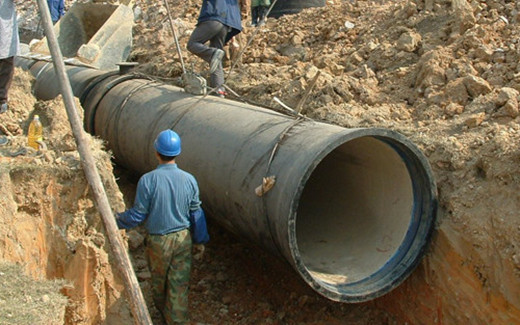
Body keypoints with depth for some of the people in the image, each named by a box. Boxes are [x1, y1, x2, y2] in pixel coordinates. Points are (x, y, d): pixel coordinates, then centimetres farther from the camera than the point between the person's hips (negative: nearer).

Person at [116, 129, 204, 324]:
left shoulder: (147, 180, -19)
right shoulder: (189, 180, -8)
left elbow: (138, 215, -13)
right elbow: (196, 212, 2)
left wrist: (116, 221, 6)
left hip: (158, 241, -1)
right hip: (183, 239, 2)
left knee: (159, 280, 22)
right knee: (179, 285, 9)